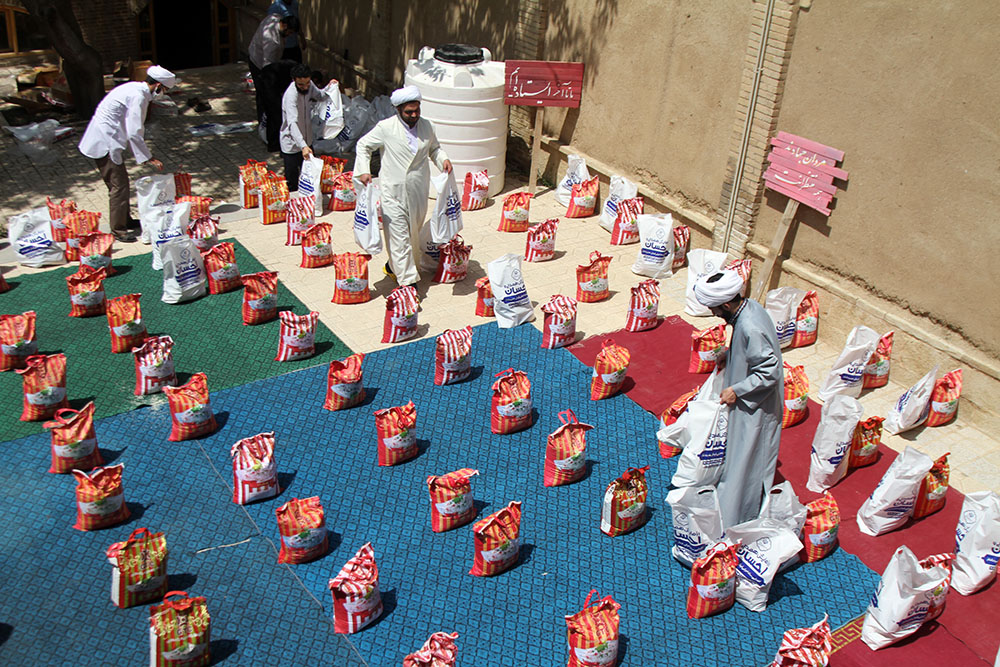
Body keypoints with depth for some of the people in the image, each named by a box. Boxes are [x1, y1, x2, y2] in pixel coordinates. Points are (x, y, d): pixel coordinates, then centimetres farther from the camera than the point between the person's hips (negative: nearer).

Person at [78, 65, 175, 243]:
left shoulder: (136, 89, 10)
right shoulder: (137, 96, -20)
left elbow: (133, 129, 18)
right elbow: (134, 133, -24)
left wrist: (143, 154, 18)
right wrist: (149, 158, -19)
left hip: (107, 139, 10)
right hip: (105, 143, -10)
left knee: (120, 182, 18)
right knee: (119, 185, -5)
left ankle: (125, 220, 31)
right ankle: (118, 230, 1)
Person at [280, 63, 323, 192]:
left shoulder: (310, 85, -7)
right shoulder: (291, 95, -29)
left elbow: (318, 95, 18)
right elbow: (292, 123, -41)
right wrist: (303, 146, -54)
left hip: (307, 141, 7)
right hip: (292, 144, -7)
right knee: (292, 184, 1)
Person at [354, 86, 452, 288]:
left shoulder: (426, 126, 5)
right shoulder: (385, 128, -8)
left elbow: (434, 148, 23)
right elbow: (363, 145, 4)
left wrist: (443, 159, 2)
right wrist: (364, 170, -9)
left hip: (418, 193, 5)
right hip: (393, 193, -5)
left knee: (413, 235, 15)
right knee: (399, 237, -7)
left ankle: (393, 266, 38)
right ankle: (408, 281, -3)